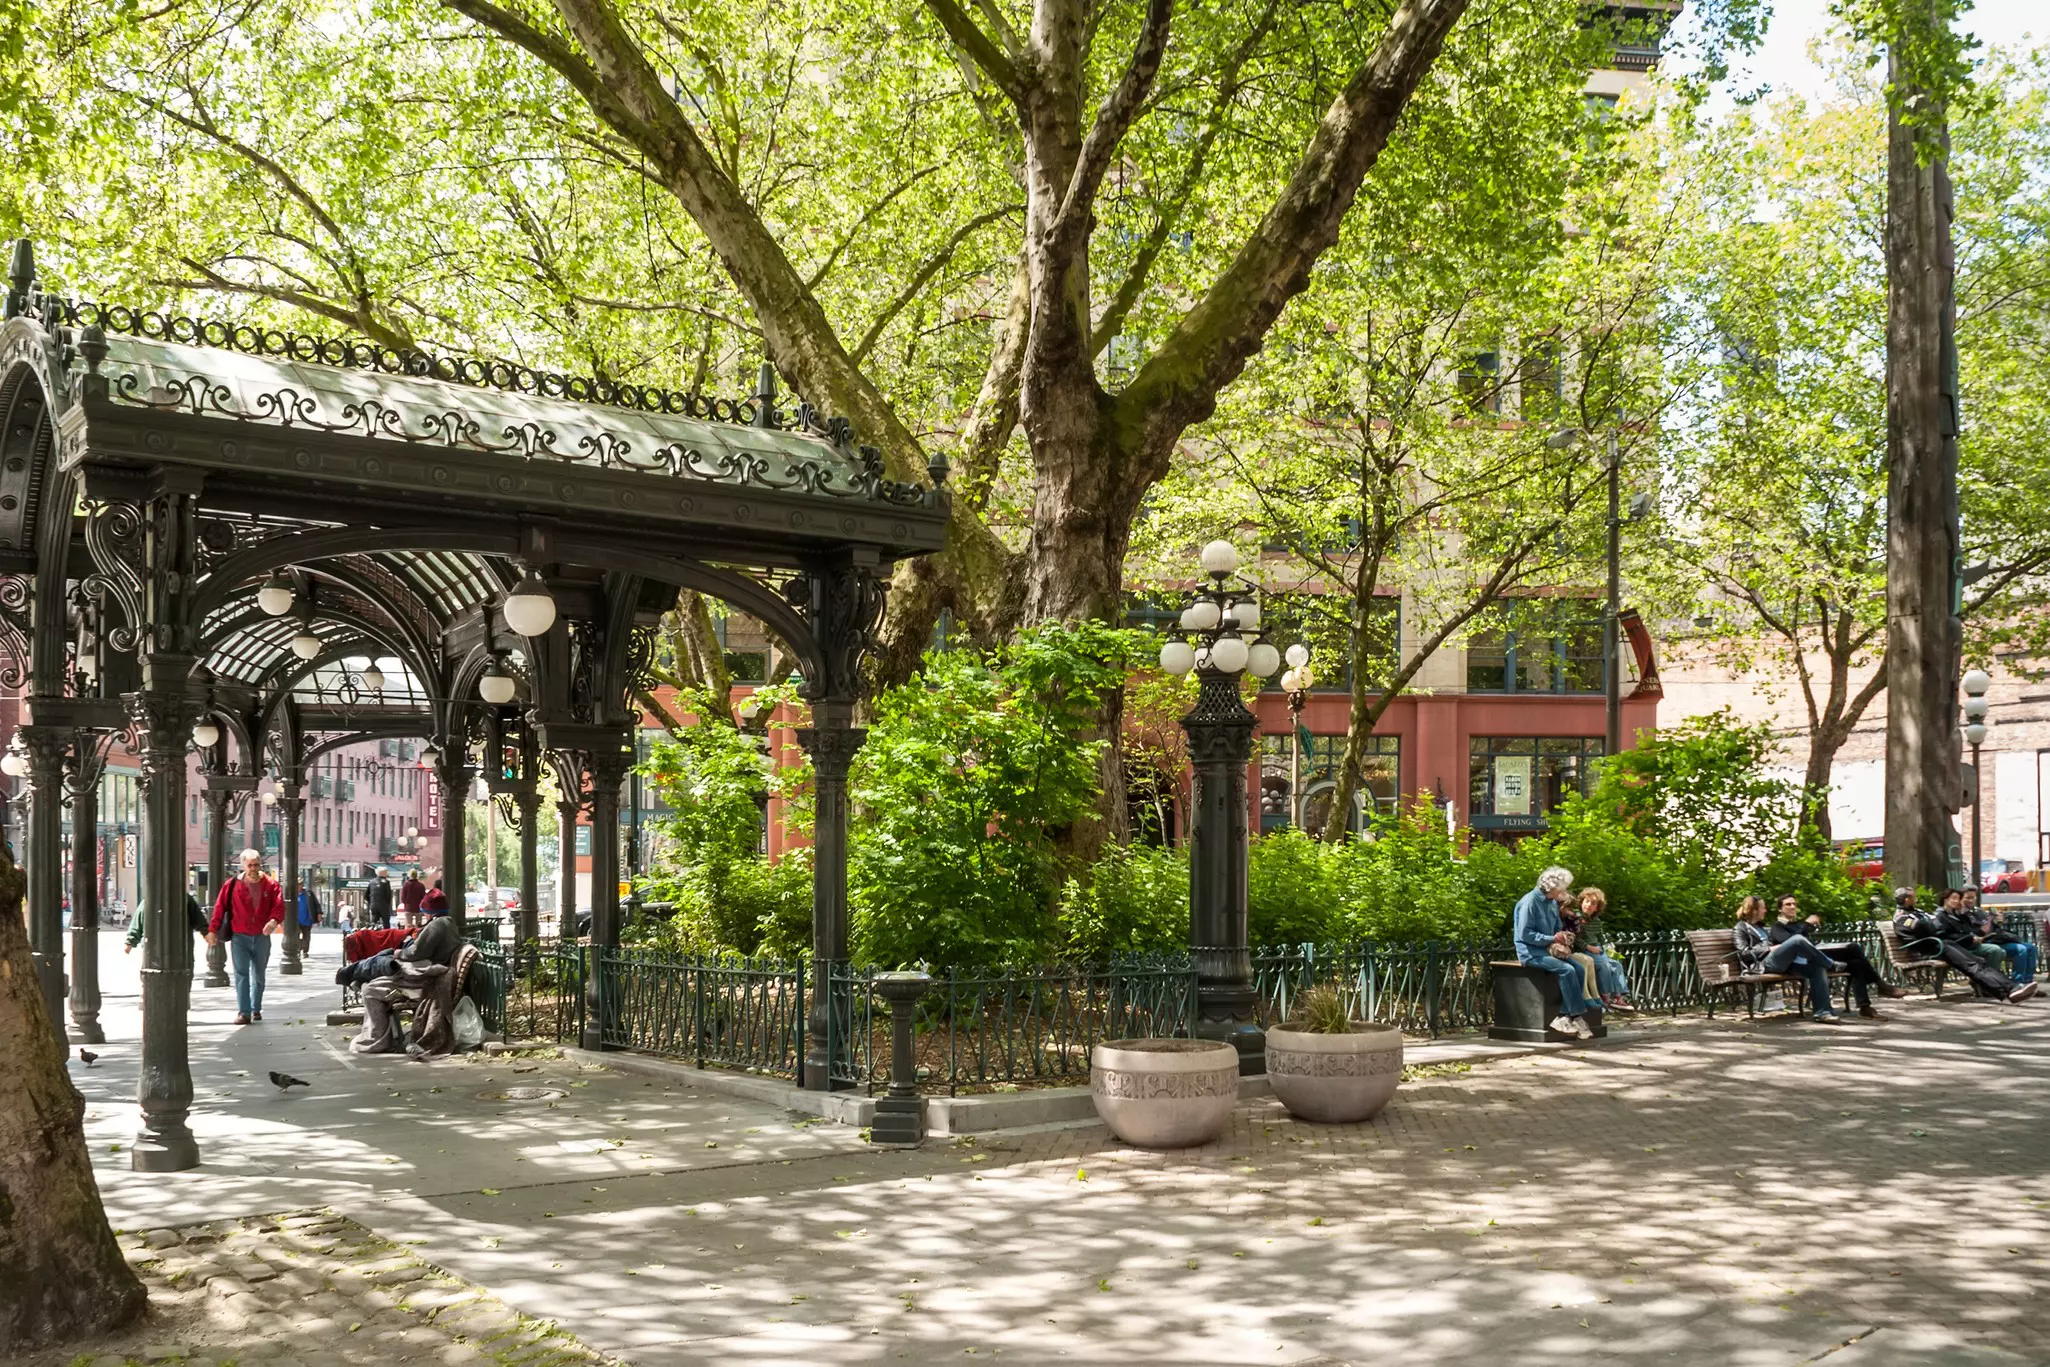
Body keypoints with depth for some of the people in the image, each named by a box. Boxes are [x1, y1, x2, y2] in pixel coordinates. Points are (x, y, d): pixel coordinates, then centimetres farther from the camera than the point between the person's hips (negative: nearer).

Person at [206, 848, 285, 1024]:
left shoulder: (270, 884, -2)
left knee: (258, 976, 15)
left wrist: (274, 921, -28)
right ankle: (244, 1012, -13)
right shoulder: (232, 885, -4)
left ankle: (256, 1009, 30)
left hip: (262, 937, 2)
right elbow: (219, 908, -1)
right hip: (239, 937, -2)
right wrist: (212, 930, -5)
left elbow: (279, 906, -8)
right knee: (241, 975, -11)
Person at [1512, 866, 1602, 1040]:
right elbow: (1525, 934, -19)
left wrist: (1563, 936, -1)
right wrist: (1552, 939, -19)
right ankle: (1577, 1016, -18)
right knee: (1566, 970, -27)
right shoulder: (1530, 901, -14)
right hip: (1531, 952, -8)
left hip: (1549, 949, 8)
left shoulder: (1552, 903, 12)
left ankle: (1564, 1017, -16)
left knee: (1579, 969, -14)